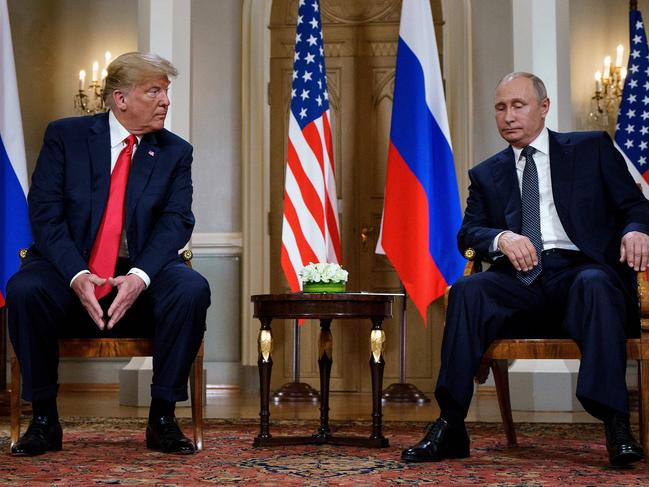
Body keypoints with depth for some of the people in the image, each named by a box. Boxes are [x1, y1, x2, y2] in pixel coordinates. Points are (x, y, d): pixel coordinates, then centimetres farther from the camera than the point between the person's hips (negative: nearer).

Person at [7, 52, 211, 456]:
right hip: (71, 270, -1)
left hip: (141, 274, 1)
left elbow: (175, 222, -4)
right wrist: (77, 275, -23)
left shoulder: (176, 152, 7)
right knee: (24, 289, -31)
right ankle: (44, 419, -12)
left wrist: (139, 277, -23)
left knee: (192, 289, -29)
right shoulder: (65, 136, 2)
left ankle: (163, 418, -14)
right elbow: (45, 214, -6)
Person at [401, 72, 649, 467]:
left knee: (595, 284, -37)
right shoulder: (486, 174, 22)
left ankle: (617, 427, -38)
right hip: (520, 279, 2)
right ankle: (450, 426, -28)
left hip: (580, 270, -2)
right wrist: (501, 238, -14)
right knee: (468, 289, -28)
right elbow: (468, 234, 10)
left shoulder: (592, 148, 16)